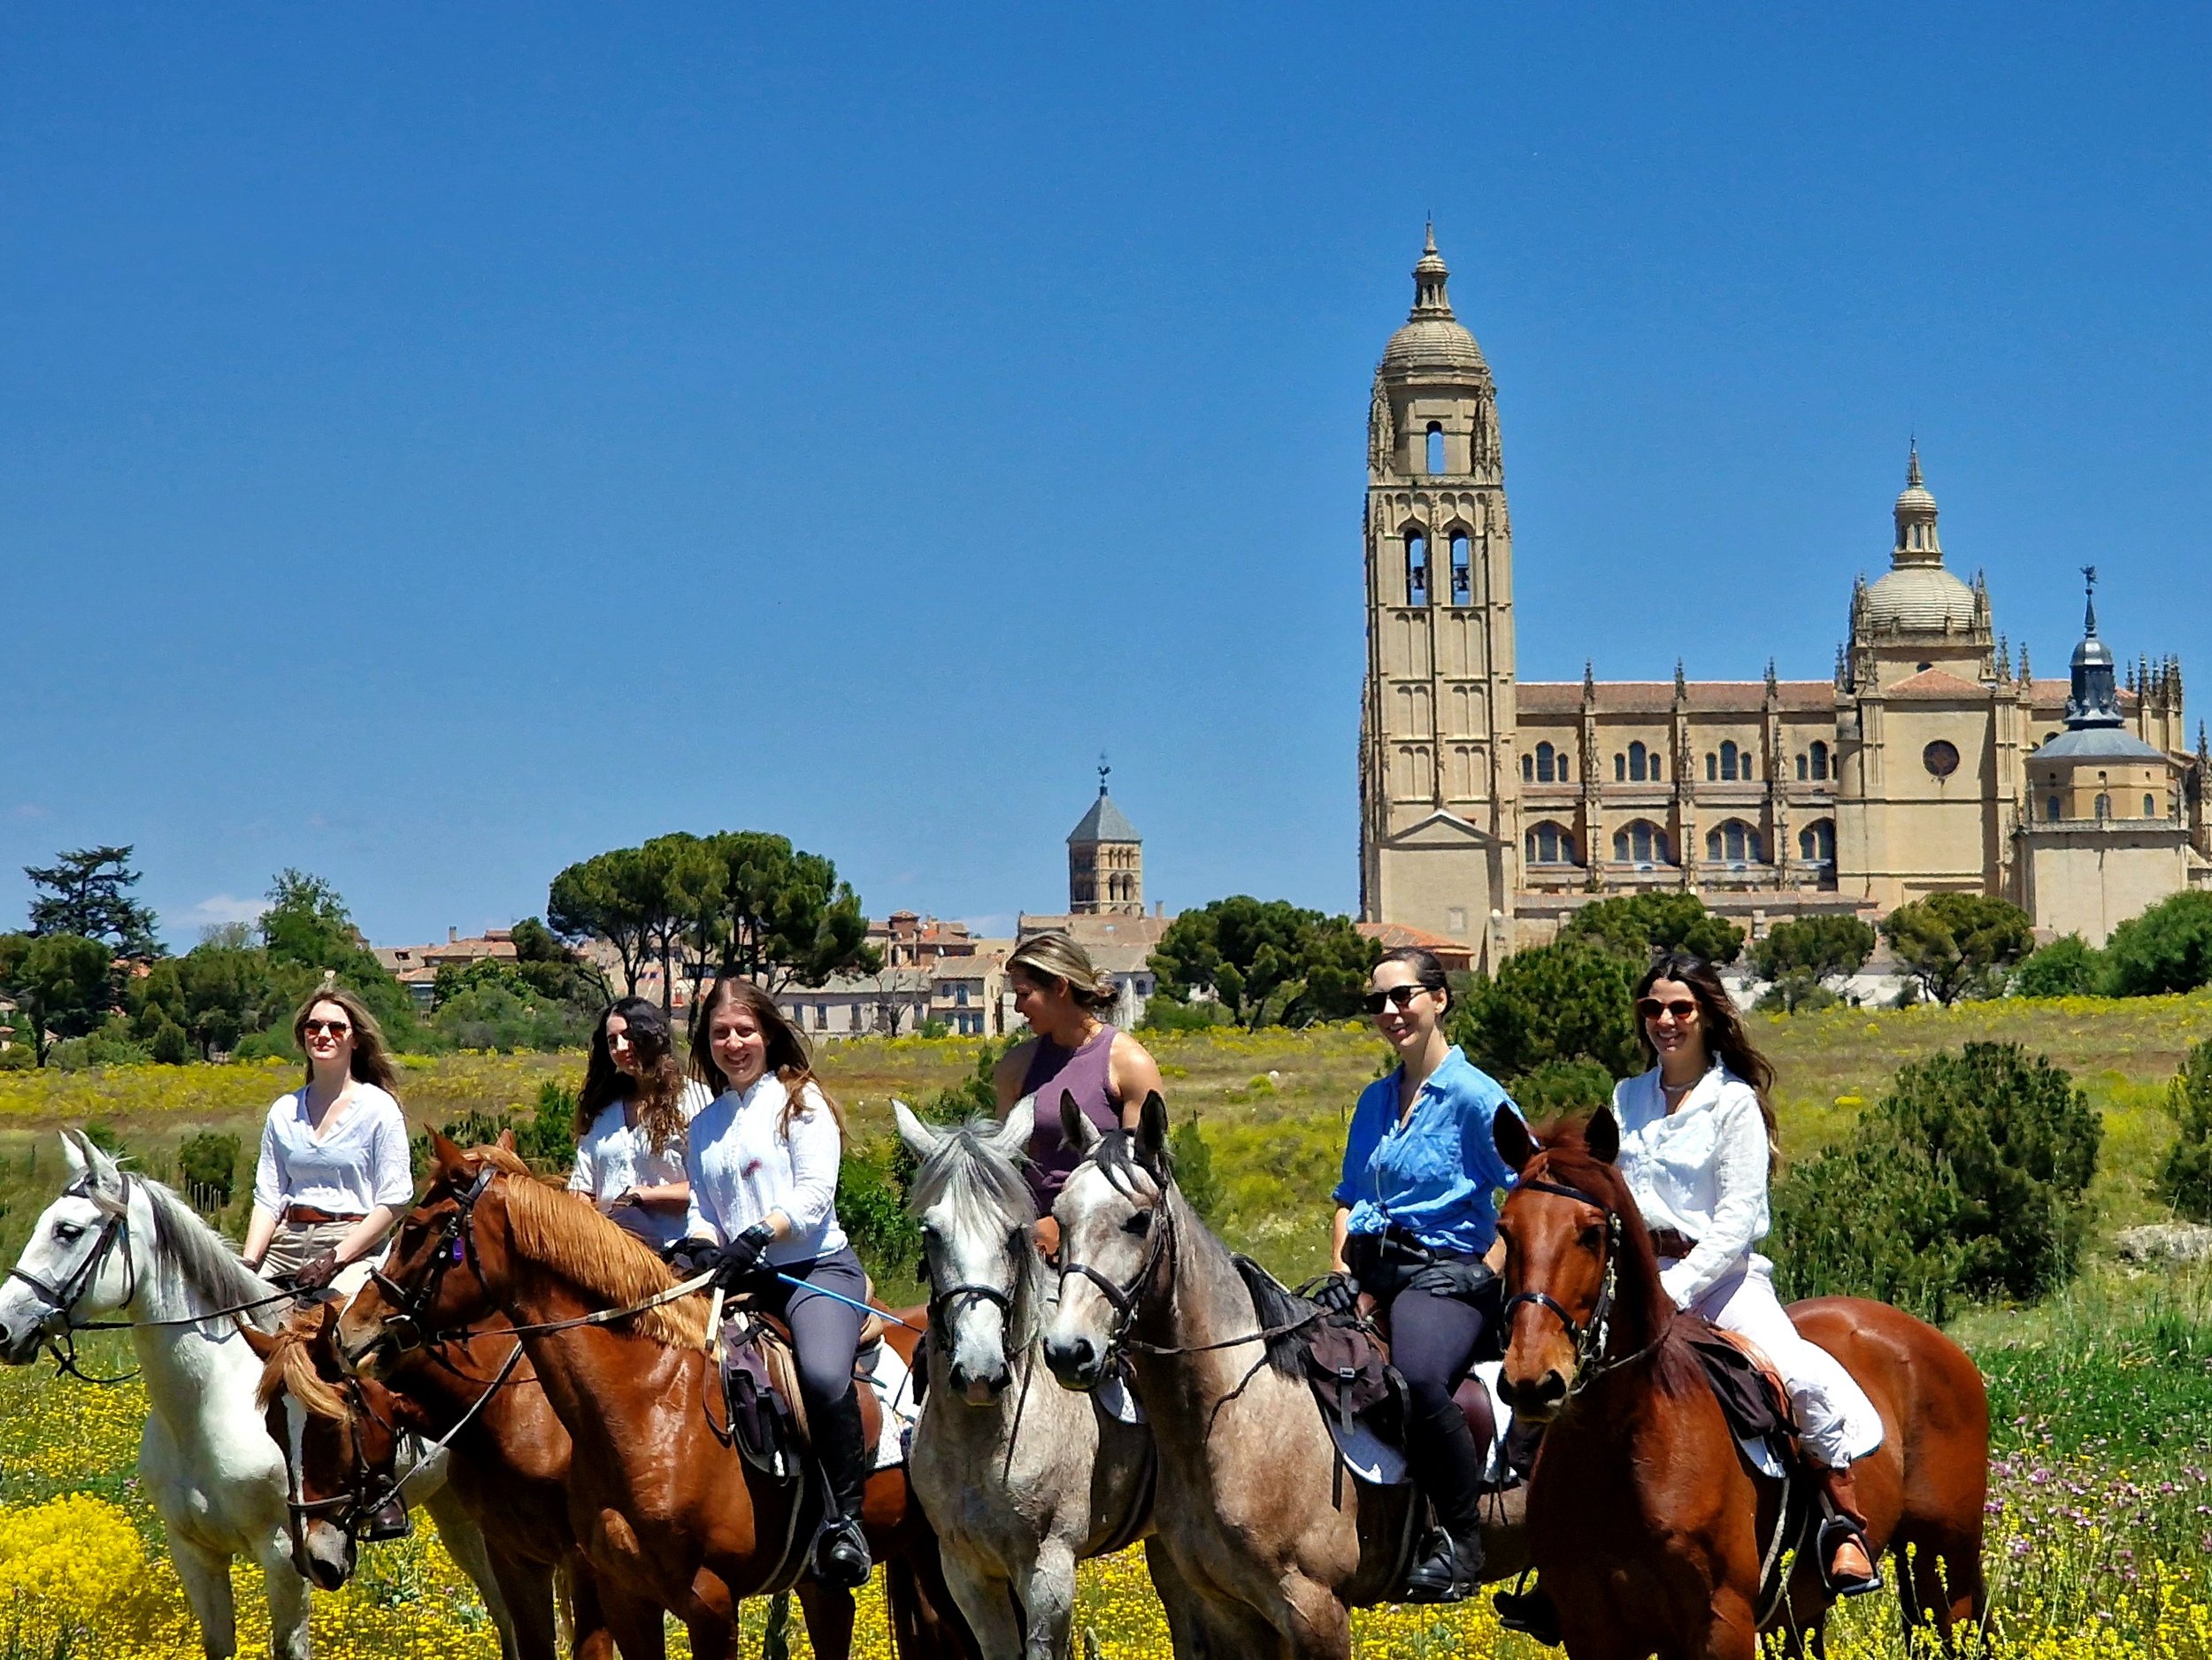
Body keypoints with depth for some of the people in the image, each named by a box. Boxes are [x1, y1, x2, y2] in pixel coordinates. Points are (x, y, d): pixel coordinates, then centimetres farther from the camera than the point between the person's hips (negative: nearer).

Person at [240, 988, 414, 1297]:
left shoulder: (379, 1108, 1)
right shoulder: (283, 1112, 15)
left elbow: (394, 1200, -5)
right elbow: (267, 1198, 12)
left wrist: (336, 1258, -13)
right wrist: (248, 1262, -5)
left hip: (352, 1245, -4)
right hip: (288, 1241, 4)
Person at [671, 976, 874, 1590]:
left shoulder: (800, 1101, 2)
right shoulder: (705, 1124, 19)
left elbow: (815, 1193, -10)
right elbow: (702, 1207, 18)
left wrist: (756, 1236, -25)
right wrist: (700, 1245, -7)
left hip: (817, 1266, -6)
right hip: (741, 1280, 6)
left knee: (824, 1376, -34)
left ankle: (845, 1521, -23)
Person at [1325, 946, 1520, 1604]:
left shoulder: (1475, 1097, -4)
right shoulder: (1375, 1101, 17)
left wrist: (1482, 1277, -12)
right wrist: (1340, 1272, 6)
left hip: (1449, 1272, -7)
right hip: (1373, 1273, 7)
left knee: (1417, 1376, -36)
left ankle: (1462, 1542, -19)